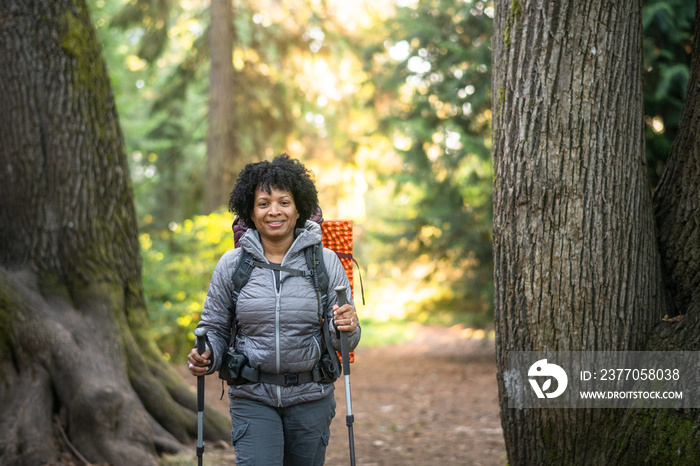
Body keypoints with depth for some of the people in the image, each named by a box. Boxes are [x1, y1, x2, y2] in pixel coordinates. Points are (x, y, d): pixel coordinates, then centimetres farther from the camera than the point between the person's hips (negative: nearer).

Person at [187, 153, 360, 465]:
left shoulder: (325, 263, -1)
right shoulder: (231, 265, 0)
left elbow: (341, 341, 0)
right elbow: (214, 327, 7)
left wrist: (345, 328, -23)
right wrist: (205, 357, -13)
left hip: (310, 398, 1)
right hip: (252, 396, -1)